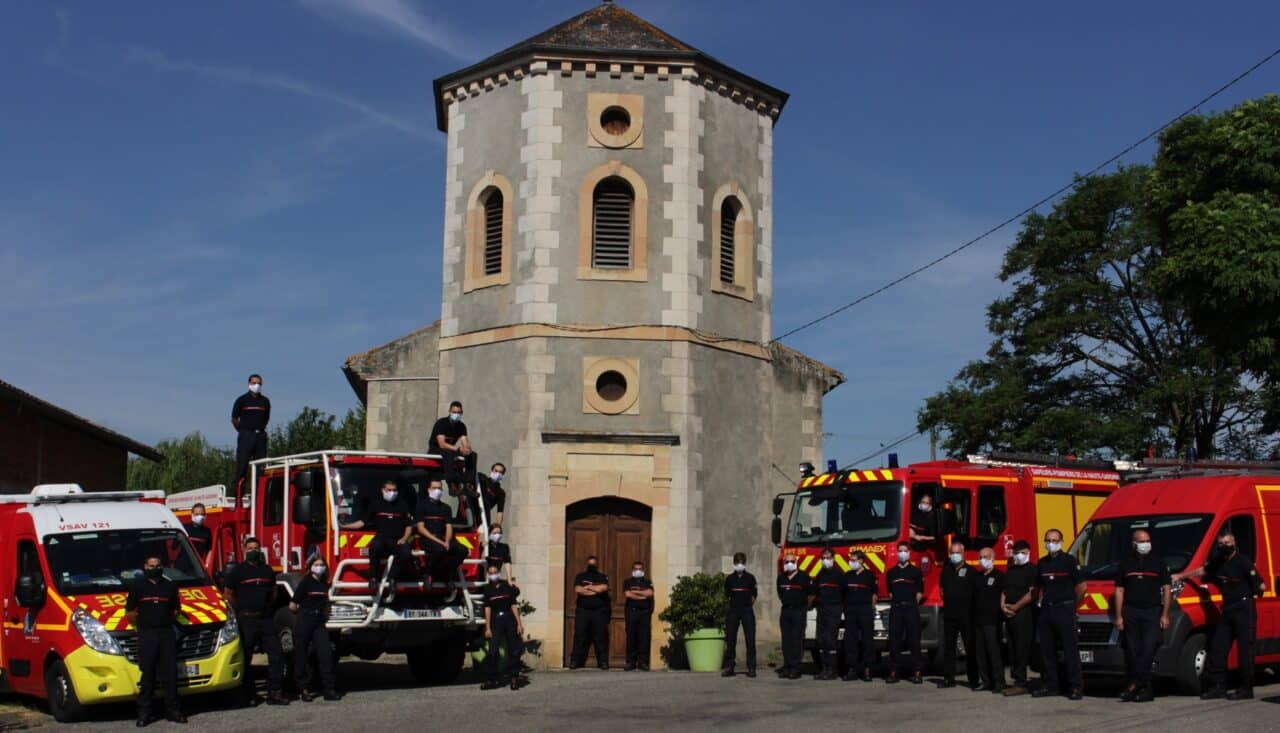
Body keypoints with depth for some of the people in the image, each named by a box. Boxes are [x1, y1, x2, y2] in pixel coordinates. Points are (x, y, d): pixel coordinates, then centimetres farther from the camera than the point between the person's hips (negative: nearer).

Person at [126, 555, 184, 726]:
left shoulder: (169, 586, 12)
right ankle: (144, 713, 3)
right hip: (146, 635, -2)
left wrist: (168, 621, 6)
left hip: (167, 633, 2)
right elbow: (129, 612, 5)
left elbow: (176, 609, 18)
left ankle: (172, 710, 7)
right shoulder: (138, 587, 5)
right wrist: (141, 624, -2)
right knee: (147, 675, -2)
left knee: (170, 673, 1)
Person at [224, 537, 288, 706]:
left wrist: (266, 605, 10)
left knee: (276, 654, -2)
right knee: (245, 659, 1)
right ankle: (248, 695, 9)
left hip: (266, 618, 4)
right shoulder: (237, 571, 1)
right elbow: (228, 595, 3)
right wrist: (242, 609, 2)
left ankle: (275, 693, 3)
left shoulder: (268, 570, 14)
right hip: (246, 620, -4)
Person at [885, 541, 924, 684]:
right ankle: (893, 672, 6)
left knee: (914, 641, -3)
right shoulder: (891, 572, 12)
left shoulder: (916, 571, 4)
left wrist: (910, 604, 2)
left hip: (911, 609, -3)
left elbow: (919, 593, 5)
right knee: (894, 641, 2)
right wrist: (895, 603, 7)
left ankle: (917, 673, -2)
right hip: (895, 609, 3)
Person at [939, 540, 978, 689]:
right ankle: (948, 678, 12)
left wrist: (970, 606, -9)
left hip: (966, 615, -5)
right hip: (949, 614, 5)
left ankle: (974, 680, 2)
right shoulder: (946, 570, 13)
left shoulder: (970, 571, -2)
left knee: (970, 648, -2)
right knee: (948, 647, 7)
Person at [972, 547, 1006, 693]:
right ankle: (986, 681, 12)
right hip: (978, 619, 6)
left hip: (992, 620, -6)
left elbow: (1004, 594, -4)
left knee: (994, 650, -9)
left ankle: (998, 683, -8)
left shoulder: (999, 576, -1)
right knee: (980, 651, 6)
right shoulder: (977, 576, 17)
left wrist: (1001, 608, -14)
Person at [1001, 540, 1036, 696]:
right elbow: (1004, 590, 20)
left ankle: (1021, 683, -11)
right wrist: (1003, 606, 1)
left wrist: (1015, 607, -12)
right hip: (1009, 615, 8)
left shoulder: (1032, 570, -2)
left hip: (1024, 614, -8)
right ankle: (1016, 680, 10)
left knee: (1022, 649, -10)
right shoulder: (1010, 570, 21)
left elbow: (1032, 593, -11)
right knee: (1012, 649, 6)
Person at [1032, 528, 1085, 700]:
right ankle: (1050, 684, 14)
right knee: (1046, 649, 7)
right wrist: (1041, 601, 12)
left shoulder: (1068, 560, -2)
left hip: (1064, 609, -6)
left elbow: (1081, 585, -3)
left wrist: (1072, 605, 3)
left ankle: (1076, 686, -5)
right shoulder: (1042, 563, 15)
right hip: (1046, 610, 6)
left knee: (1070, 648, -7)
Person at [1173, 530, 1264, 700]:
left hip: (1244, 609, -8)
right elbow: (1201, 571, 27)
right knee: (1218, 648, 7)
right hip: (1227, 609, 8)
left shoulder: (1243, 562, -12)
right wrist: (1180, 576, 28)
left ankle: (1246, 689, 0)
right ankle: (1218, 687, 13)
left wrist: (1258, 588, -30)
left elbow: (1259, 584, -14)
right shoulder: (1218, 563, 11)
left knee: (1245, 649, -5)